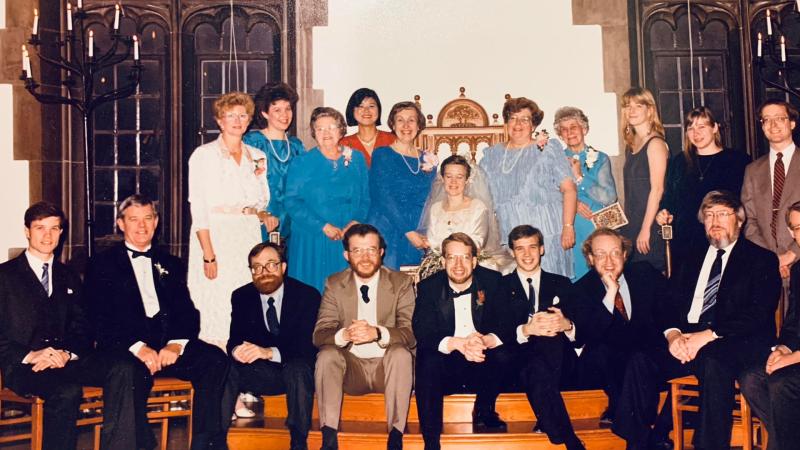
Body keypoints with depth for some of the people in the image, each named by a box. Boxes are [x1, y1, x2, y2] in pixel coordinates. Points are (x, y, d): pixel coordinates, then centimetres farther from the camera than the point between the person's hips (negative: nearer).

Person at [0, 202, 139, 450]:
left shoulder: (69, 278, 24)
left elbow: (82, 328, 15)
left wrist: (66, 353, -8)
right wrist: (30, 355, -16)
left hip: (65, 358, 4)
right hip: (23, 365, -4)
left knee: (122, 368, -26)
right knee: (67, 391, -37)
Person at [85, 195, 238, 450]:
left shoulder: (170, 265, 24)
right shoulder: (102, 265, 13)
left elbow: (188, 313, 13)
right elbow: (101, 321, 1)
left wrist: (176, 344, -10)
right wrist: (137, 347, -16)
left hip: (170, 345, 3)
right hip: (126, 349, -3)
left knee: (216, 360, -26)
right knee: (132, 372, -38)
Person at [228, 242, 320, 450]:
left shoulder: (308, 295, -6)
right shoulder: (241, 297, 5)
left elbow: (309, 345, -16)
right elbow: (235, 339, 0)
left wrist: (270, 352, -32)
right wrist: (237, 350, -26)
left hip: (296, 368, -3)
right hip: (260, 372, 3)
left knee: (298, 368, -37)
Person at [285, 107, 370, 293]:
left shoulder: (357, 159, 8)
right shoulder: (302, 163, 1)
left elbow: (365, 198, 9)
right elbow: (292, 201, -7)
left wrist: (355, 222, -10)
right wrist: (323, 226, -15)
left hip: (349, 240, 2)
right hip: (312, 240, -2)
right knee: (314, 290, 0)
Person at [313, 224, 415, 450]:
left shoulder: (401, 283, -2)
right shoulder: (334, 285, 2)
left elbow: (411, 334, -13)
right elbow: (319, 334, -7)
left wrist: (378, 333, -34)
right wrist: (344, 335, -32)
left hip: (387, 366, -1)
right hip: (351, 368, 1)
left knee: (401, 353, -31)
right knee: (326, 355, -27)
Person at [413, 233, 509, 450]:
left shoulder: (492, 281, 0)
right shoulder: (428, 287, -2)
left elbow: (507, 327, -7)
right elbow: (423, 334, -13)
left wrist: (485, 340, -30)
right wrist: (459, 343, -31)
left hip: (483, 367, 1)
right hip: (446, 366, -1)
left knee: (503, 357, -28)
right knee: (428, 362, -30)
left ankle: (484, 412, 0)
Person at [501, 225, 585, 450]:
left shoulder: (561, 284, 20)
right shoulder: (501, 286, 14)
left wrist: (567, 325, -14)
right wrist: (525, 330, -19)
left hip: (558, 360, 2)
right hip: (519, 360, -1)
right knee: (537, 371, -37)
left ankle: (547, 423, -31)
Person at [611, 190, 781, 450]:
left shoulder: (761, 259, 10)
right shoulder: (692, 260, 25)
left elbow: (758, 313, -5)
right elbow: (670, 305, 17)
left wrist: (709, 335, -17)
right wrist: (672, 334, -8)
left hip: (736, 342, -4)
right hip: (686, 339, 4)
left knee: (713, 363, -38)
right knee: (641, 361, -23)